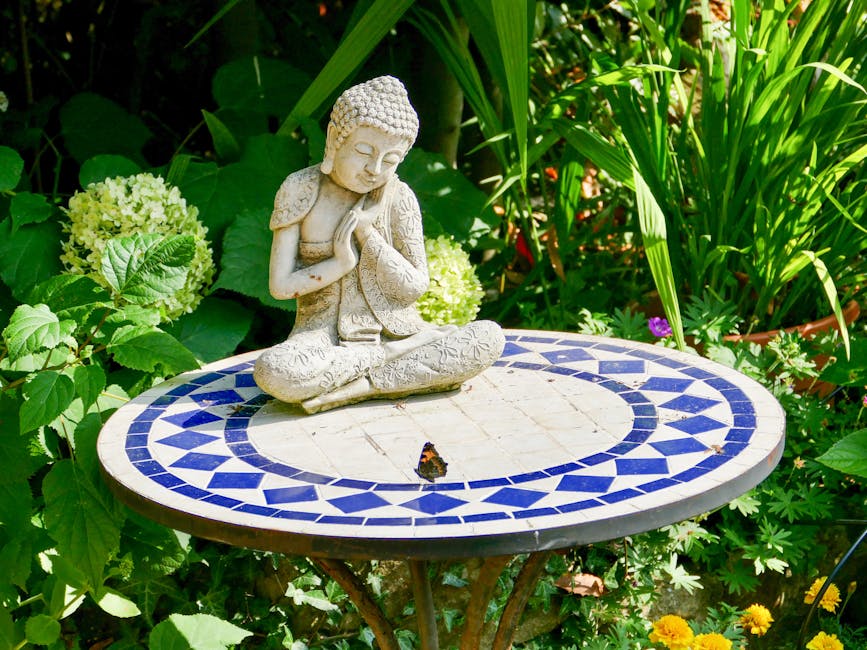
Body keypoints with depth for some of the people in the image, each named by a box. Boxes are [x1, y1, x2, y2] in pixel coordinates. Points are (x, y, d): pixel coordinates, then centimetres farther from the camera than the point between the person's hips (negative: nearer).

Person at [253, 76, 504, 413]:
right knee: (271, 372, -36)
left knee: (490, 337, -21)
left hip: (394, 330, 2)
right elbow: (280, 285, -4)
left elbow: (416, 287, -4)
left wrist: (367, 231, -14)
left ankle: (364, 384, -22)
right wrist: (342, 262, -12)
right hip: (325, 336, -2)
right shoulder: (301, 189, -4)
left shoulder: (398, 197, -1)